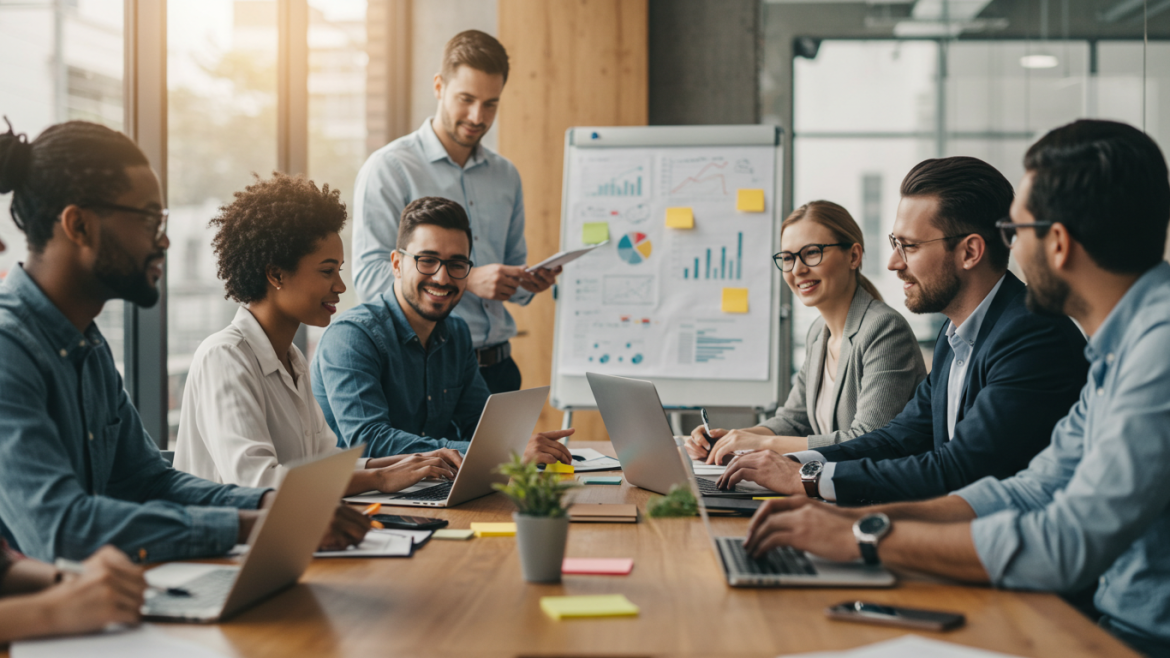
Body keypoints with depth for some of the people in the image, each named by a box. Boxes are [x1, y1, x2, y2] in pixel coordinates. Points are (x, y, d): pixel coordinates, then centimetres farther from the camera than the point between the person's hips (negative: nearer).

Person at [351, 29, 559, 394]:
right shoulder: (388, 168, -3)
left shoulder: (505, 176, 16)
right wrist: (468, 281, -19)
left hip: (496, 365, 5)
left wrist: (528, 283, 0)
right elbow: (370, 278, -13)